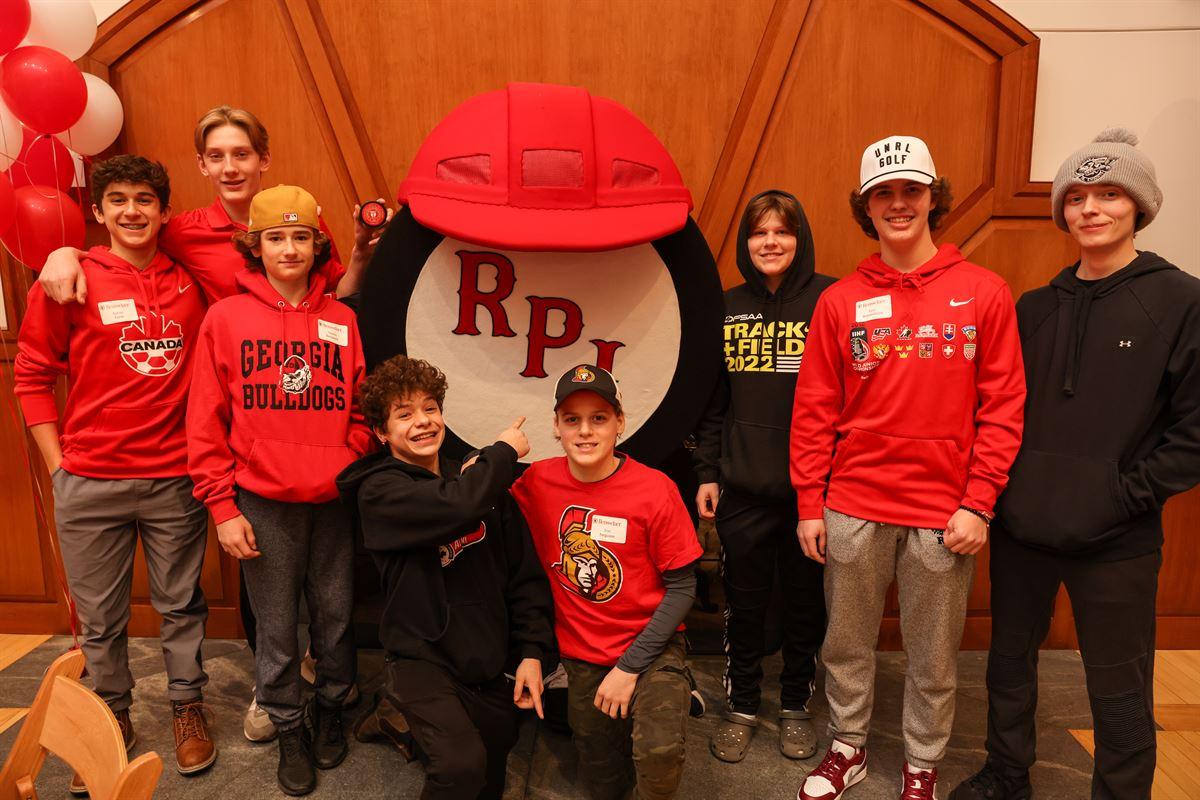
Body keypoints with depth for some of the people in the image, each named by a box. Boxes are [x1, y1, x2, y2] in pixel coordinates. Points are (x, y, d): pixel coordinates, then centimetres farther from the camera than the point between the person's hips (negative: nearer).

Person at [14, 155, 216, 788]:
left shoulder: (192, 283, 4)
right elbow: (31, 375, 4)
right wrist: (59, 462, -1)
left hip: (175, 479, 1)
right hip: (90, 483, 0)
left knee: (181, 604, 12)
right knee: (99, 616, 12)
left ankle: (188, 707, 31)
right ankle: (111, 719, 32)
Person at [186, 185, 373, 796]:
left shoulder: (342, 320, 5)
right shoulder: (225, 318, -1)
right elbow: (206, 424, -1)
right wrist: (223, 507, -4)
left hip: (335, 500, 2)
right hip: (263, 504, -1)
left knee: (336, 617, 12)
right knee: (276, 627, 10)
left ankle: (330, 709, 36)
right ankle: (289, 728, 31)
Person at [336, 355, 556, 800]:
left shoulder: (478, 481, 3)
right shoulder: (379, 490, -12)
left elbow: (525, 573, 4)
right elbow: (459, 506, -32)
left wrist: (533, 652, -5)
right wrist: (503, 452, -16)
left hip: (487, 661, 5)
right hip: (423, 658, -5)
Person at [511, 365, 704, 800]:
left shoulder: (655, 489, -16)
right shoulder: (537, 482, -8)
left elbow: (682, 587, -11)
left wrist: (630, 667, -14)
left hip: (651, 649, -3)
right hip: (582, 656, 3)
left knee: (658, 753, -28)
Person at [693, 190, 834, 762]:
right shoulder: (728, 307, 6)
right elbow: (712, 399, 9)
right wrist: (706, 471, 5)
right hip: (742, 486, 2)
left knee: (805, 603, 13)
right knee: (744, 603, 12)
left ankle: (796, 705, 34)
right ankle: (741, 707, 32)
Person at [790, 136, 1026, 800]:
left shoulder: (984, 293, 0)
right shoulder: (840, 300, 2)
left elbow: (1003, 407, -1)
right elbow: (813, 411, 1)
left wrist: (978, 502, -7)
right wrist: (809, 505, -1)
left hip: (944, 513, -1)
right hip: (853, 507, 1)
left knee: (933, 655, 13)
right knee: (846, 641, 14)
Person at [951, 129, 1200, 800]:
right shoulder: (1036, 307, 7)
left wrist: (1127, 494, -14)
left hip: (1116, 542, -4)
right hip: (1021, 529, 5)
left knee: (1118, 692, 9)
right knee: (1010, 662, 18)